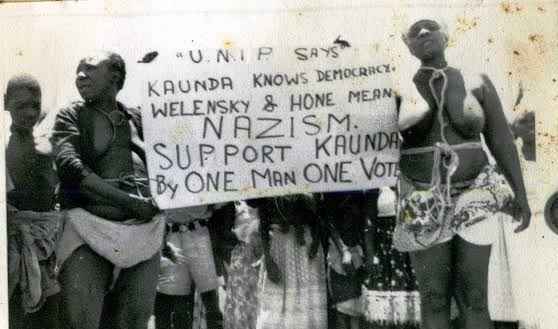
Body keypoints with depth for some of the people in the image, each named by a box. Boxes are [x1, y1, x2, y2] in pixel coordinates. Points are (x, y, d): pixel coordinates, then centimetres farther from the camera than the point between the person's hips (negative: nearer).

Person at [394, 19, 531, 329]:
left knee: (473, 301, -1)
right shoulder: (401, 92, 0)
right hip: (425, 207, 0)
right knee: (434, 300, -1)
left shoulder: (477, 83, 2)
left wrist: (521, 195, -2)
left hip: (472, 204, 0)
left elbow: (501, 140, 2)